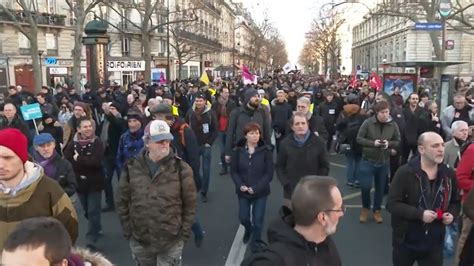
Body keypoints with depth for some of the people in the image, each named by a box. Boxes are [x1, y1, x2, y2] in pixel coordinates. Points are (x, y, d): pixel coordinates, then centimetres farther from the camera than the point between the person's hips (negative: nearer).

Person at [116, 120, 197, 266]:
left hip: (171, 242, -2)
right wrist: (128, 230, 3)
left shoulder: (180, 168, -10)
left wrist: (184, 232, -3)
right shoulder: (132, 168, -5)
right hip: (140, 241, 2)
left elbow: (190, 202, -3)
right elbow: (122, 201, 4)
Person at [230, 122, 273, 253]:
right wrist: (240, 185, -15)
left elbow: (269, 173, -10)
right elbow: (233, 170, 0)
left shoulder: (266, 150, -11)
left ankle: (256, 241, 31)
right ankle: (248, 230, 49)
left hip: (260, 192, -2)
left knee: (258, 219, 4)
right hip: (243, 191, 2)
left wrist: (256, 188, -17)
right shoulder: (238, 150, -5)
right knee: (243, 217, 13)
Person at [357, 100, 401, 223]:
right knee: (365, 186, -3)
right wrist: (373, 143, -23)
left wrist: (389, 144, -18)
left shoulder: (393, 125, -5)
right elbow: (359, 138, -8)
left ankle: (377, 210, 31)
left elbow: (397, 141, 4)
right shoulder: (368, 122, -13)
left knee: (380, 187, 13)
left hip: (384, 162, 3)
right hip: (368, 160, -2)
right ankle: (365, 208, 23)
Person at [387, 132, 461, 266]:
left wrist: (452, 214, -7)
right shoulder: (405, 173, -15)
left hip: (434, 243, 3)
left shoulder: (448, 174, 0)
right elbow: (392, 204, -17)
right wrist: (420, 214, -26)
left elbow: (456, 202, 15)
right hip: (406, 241, -3)